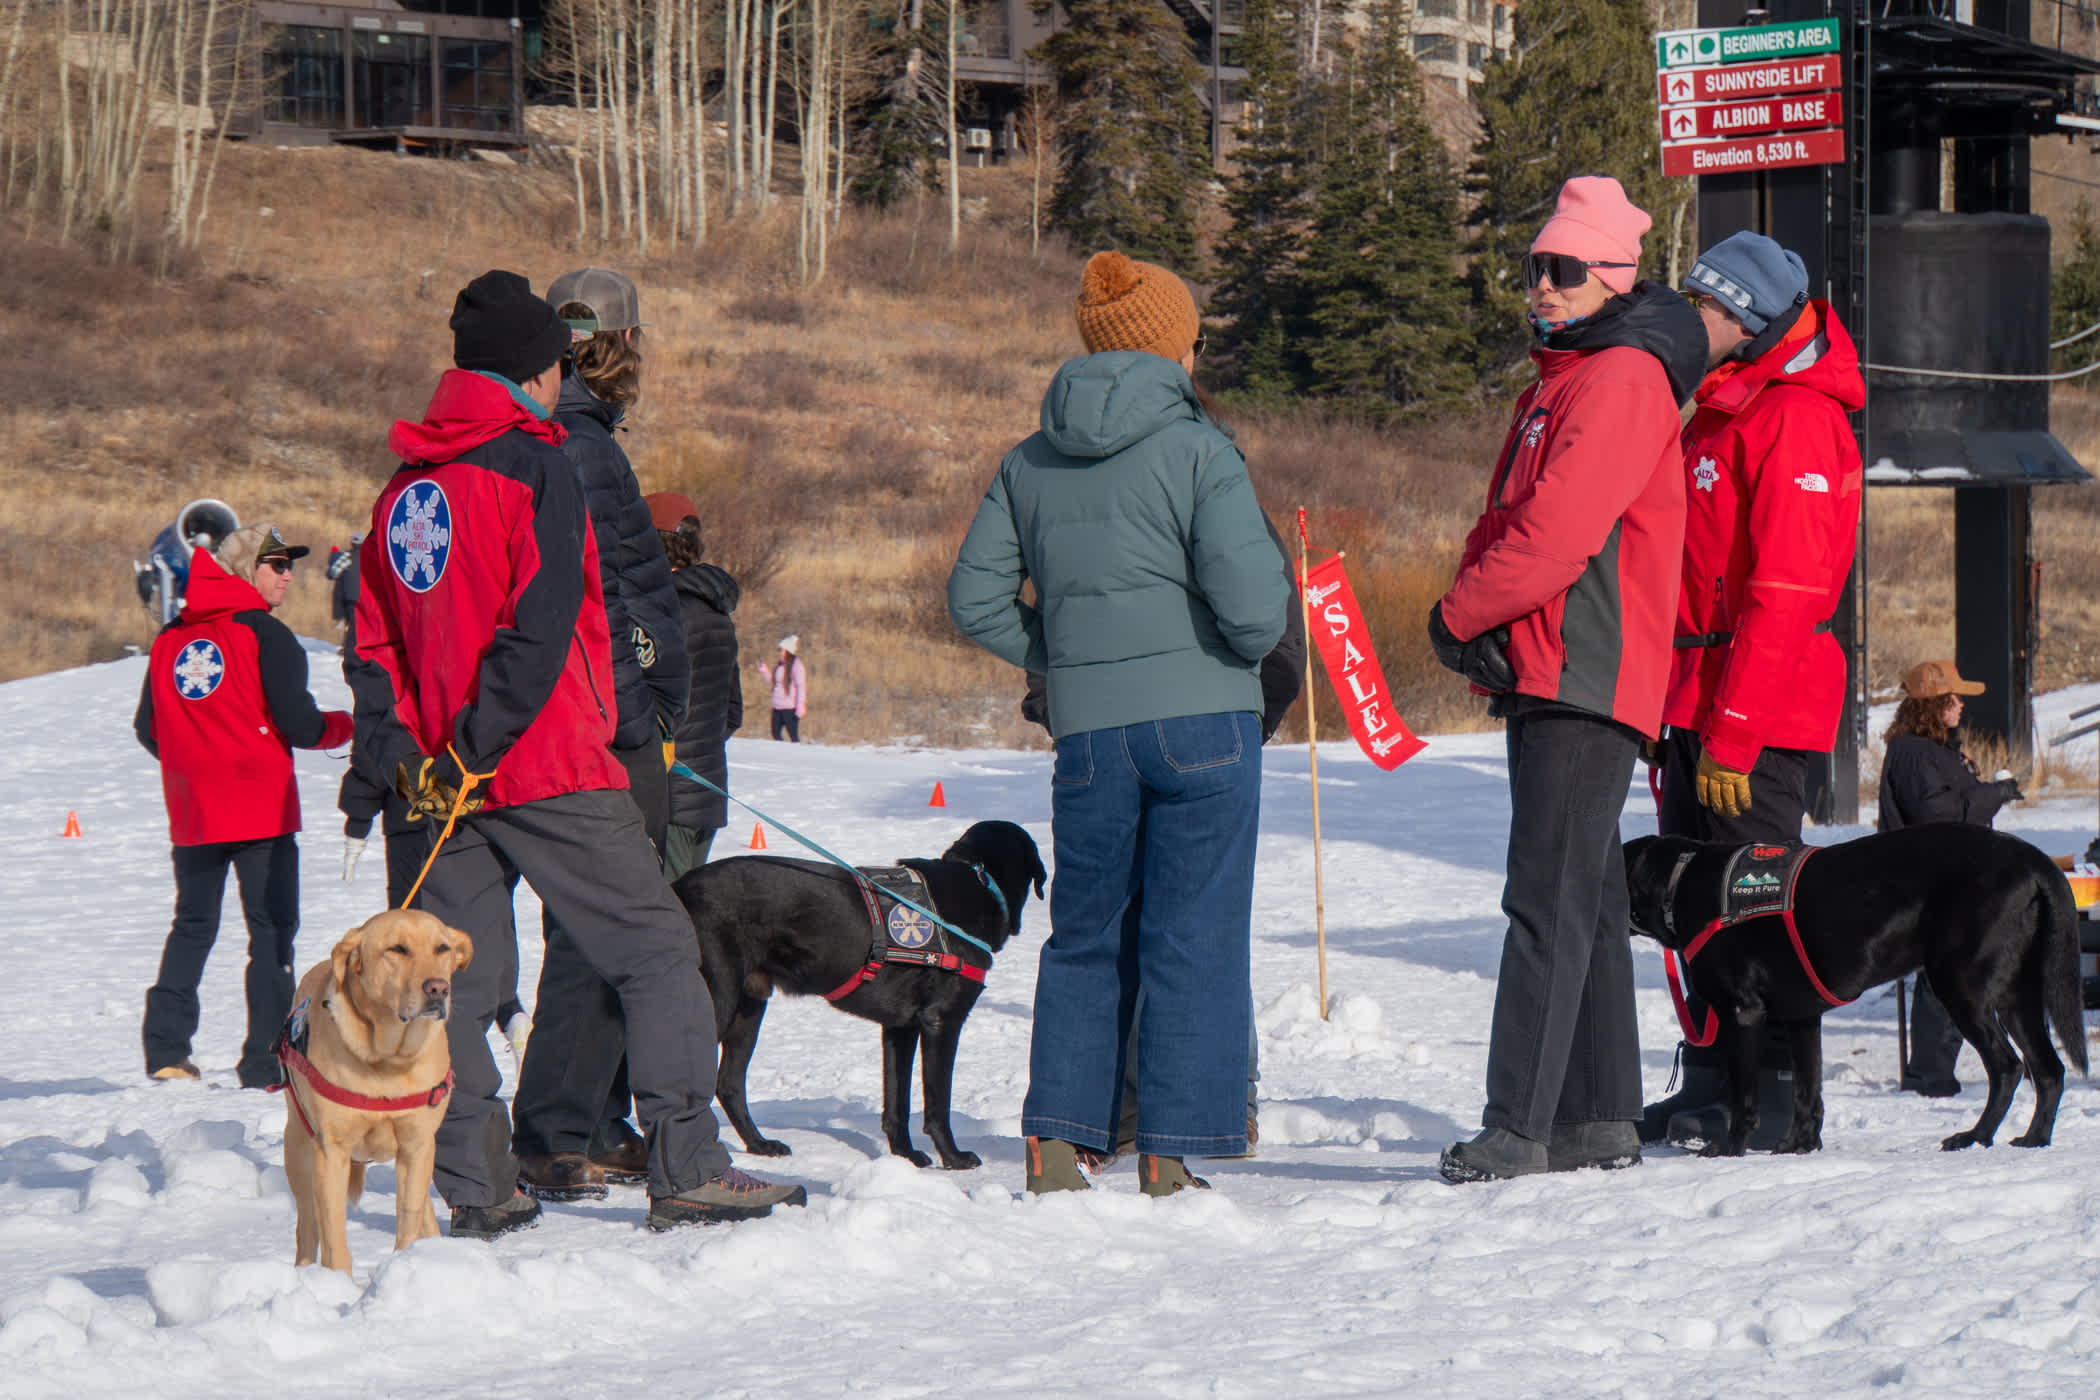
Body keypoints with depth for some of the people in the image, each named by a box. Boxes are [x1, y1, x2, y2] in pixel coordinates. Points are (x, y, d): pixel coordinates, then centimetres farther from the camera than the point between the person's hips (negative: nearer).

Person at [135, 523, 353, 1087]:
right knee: (272, 930, -1)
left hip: (190, 809, 6)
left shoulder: (171, 638, 9)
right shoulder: (264, 634, -9)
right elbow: (300, 726, -12)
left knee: (193, 925, 18)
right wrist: (348, 725, 7)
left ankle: (166, 1050, 12)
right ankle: (264, 1065, -7)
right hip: (260, 808, -6)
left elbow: (148, 729, 11)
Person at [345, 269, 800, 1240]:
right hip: (549, 767, -7)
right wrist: (480, 739, -15)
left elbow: (373, 638, 13)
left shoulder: (405, 487, 14)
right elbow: (542, 622, -19)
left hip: (446, 777, 7)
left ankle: (477, 1189, 5)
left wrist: (404, 753, 5)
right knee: (656, 951, -1)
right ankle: (685, 1172, -5)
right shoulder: (536, 466, -9)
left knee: (458, 978, 9)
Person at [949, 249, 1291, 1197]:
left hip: (1087, 729, 4)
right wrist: (1249, 647, 5)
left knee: (1086, 936, 14)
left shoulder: (1030, 463, 8)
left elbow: (976, 595, 7)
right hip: (1203, 721, -4)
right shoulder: (1196, 450, -7)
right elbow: (1249, 598, -16)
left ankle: (1056, 1138, 6)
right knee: (1194, 934, 2)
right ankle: (1170, 1153, -1)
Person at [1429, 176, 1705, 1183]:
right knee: (1583, 900, 12)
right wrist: (1477, 623, 1)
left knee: (1550, 901, -13)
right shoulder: (1558, 379, 22)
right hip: (1543, 675, 10)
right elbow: (1506, 523, 21)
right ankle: (1599, 1118, 17)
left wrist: (1458, 615, -7)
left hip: (1588, 677, -10)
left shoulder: (1624, 379, -11)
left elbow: (1559, 532, -19)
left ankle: (1518, 1126, -17)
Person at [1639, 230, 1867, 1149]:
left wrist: (1733, 732, -22)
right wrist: (1669, 710, 18)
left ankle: (1777, 1098, 0)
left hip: (1764, 706, -9)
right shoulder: (1716, 413, 18)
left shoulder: (1795, 419, -13)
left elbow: (1784, 595, -19)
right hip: (1698, 696, 9)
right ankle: (1709, 1086, 18)